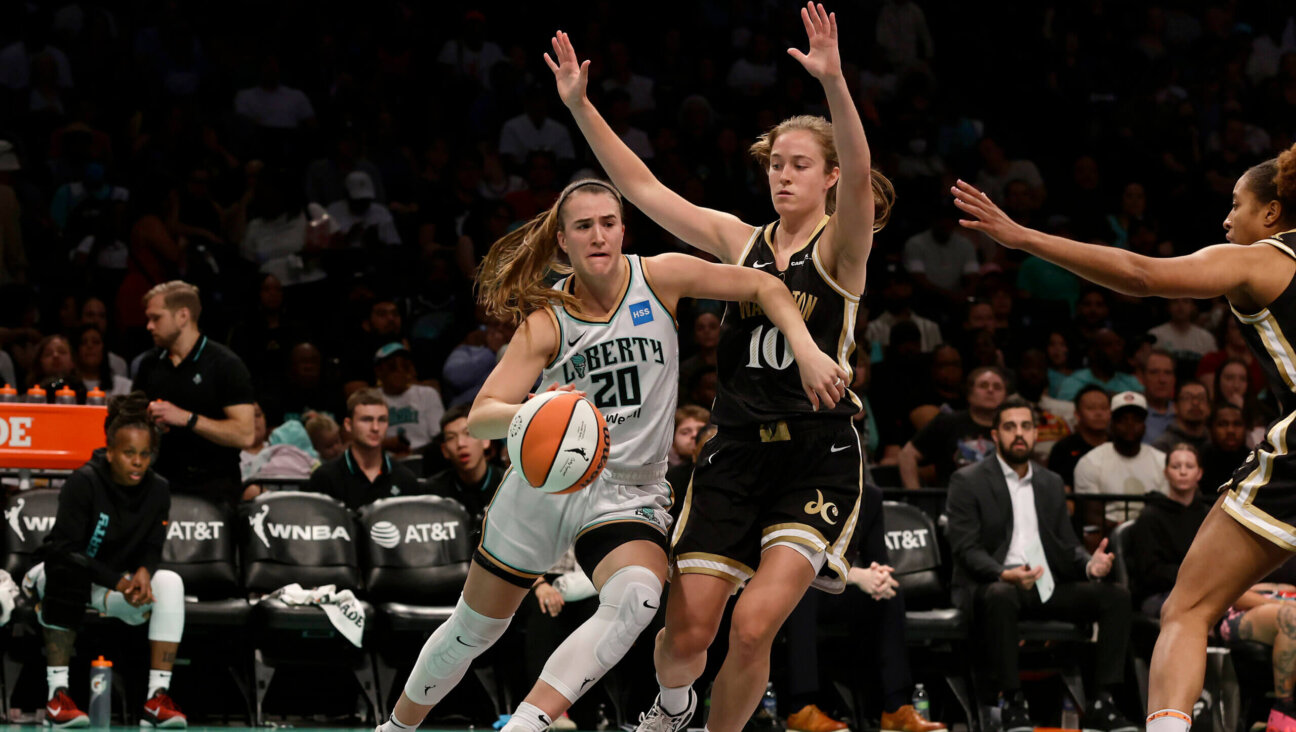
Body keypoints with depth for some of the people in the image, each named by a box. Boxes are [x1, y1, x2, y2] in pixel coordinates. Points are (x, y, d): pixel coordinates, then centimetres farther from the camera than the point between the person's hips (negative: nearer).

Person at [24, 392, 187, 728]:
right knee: (68, 571, -39)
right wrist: (119, 582, -32)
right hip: (62, 578, -5)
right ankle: (57, 696, -38)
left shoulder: (158, 490, -6)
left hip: (114, 590, 5)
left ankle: (157, 699, -24)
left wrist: (143, 573, -27)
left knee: (170, 583, -21)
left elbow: (152, 550, -2)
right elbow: (65, 549, -25)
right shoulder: (83, 483, -21)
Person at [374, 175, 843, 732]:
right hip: (545, 481, 0)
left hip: (628, 492, 0)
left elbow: (763, 287, -1)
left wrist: (807, 352, -16)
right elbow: (478, 419, -19)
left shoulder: (659, 277, -8)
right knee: (472, 631, 11)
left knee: (636, 599, -34)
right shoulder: (546, 322, -11)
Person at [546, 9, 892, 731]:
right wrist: (580, 105, 2)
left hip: (818, 459, -4)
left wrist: (834, 84, -38)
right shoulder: (740, 240, 11)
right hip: (736, 452, 4)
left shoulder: (840, 246, -2)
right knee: (687, 631, -3)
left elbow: (859, 177, -22)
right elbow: (643, 188, 10)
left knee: (754, 624, -17)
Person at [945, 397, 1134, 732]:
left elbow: (1067, 545, 16)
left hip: (1047, 588, 6)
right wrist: (1004, 574, -28)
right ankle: (1013, 703, -31)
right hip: (991, 586, -5)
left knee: (1116, 596, -17)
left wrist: (1090, 564, -9)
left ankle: (1102, 704, -19)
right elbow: (966, 549, -8)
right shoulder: (968, 482, 2)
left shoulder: (1051, 484, 20)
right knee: (1000, 597, -42)